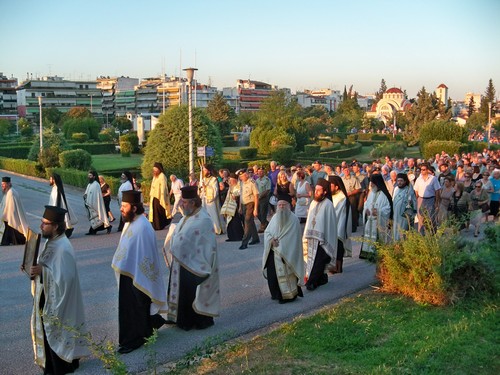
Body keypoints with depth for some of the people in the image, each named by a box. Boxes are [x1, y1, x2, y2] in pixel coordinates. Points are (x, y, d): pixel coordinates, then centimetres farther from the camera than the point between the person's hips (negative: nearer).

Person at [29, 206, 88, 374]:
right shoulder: (51, 241, 3)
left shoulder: (63, 248, -25)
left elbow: (64, 277, -27)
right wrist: (35, 267, -3)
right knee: (47, 331, 20)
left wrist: (42, 270, -25)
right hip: (47, 296, 9)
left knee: (58, 332, 6)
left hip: (57, 300, -9)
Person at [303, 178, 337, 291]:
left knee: (318, 261, -6)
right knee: (313, 259, 10)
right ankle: (321, 278, 24)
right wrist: (306, 236, 13)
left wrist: (325, 239, -12)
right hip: (312, 236, 6)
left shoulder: (328, 205, -10)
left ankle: (312, 281, -3)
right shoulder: (313, 203, 9)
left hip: (322, 238, -6)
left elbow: (329, 222, -10)